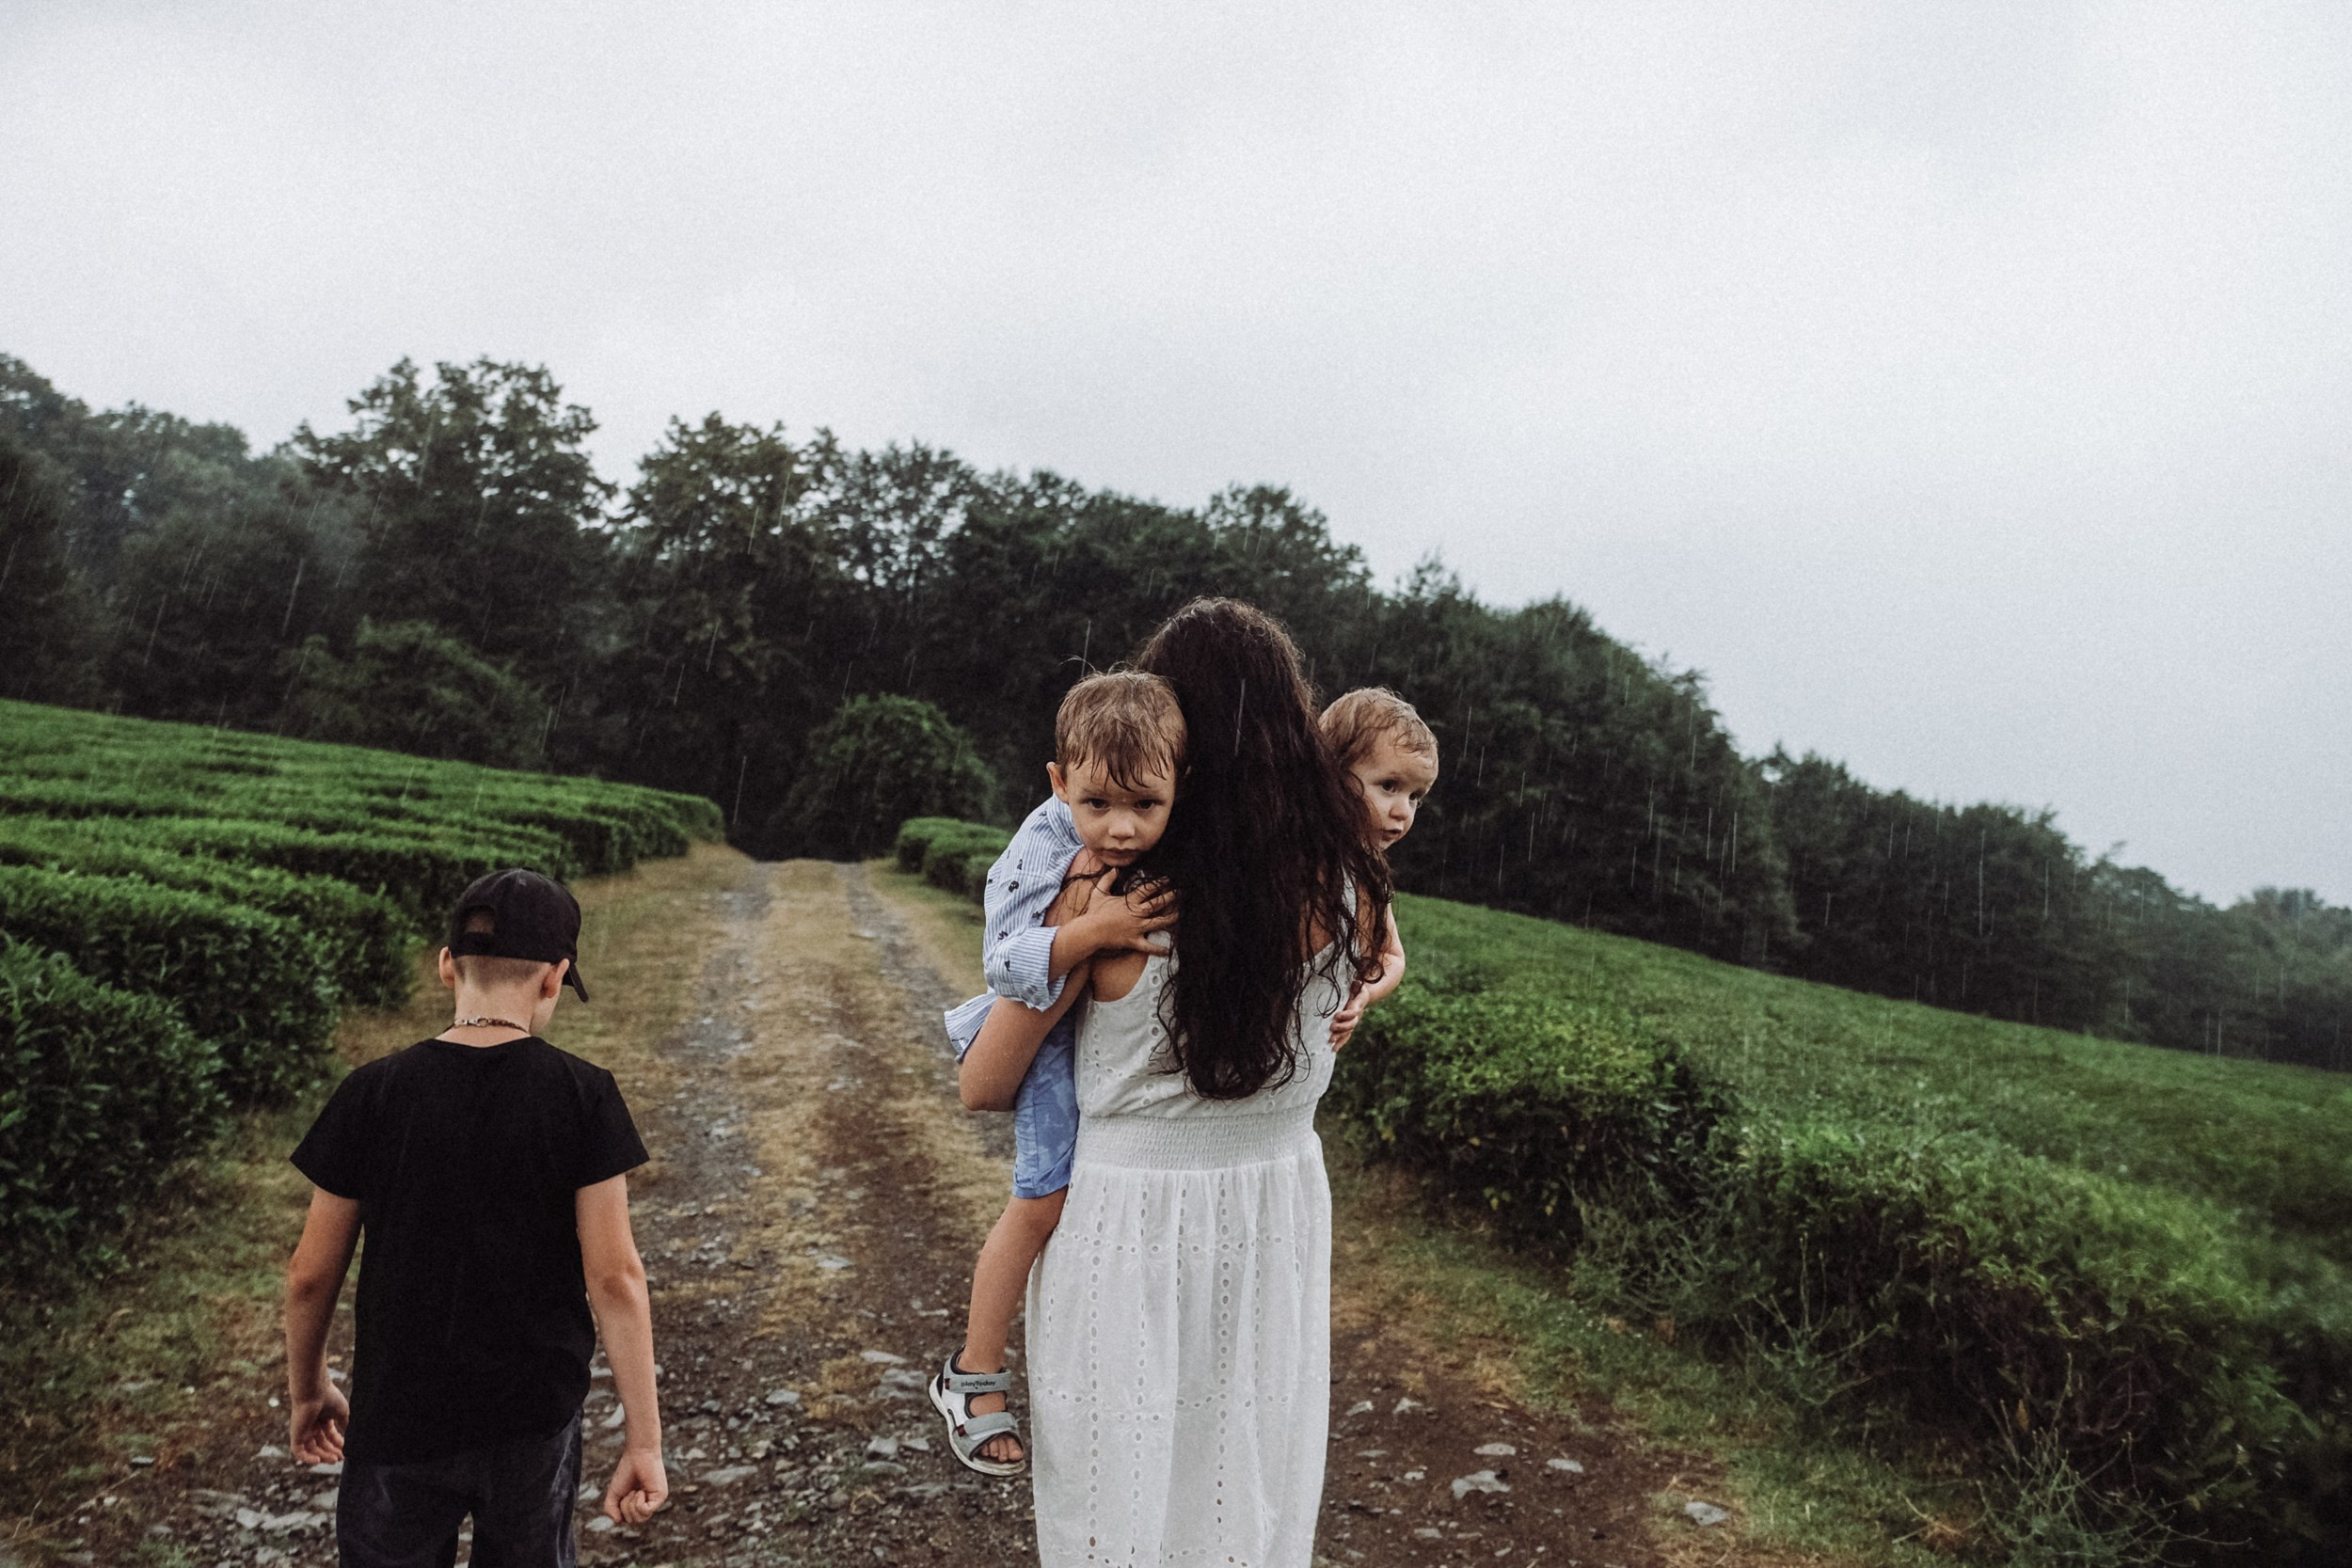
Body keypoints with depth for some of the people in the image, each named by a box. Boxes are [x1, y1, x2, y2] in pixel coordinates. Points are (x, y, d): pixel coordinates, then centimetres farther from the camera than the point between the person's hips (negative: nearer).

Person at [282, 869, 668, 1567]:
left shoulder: (372, 1095, -10)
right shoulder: (582, 1097, -13)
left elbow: (311, 1274, -2)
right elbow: (615, 1278, -14)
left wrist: (306, 1389, 16)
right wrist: (644, 1438, -8)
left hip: (397, 1423, 1)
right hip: (535, 1424, 0)